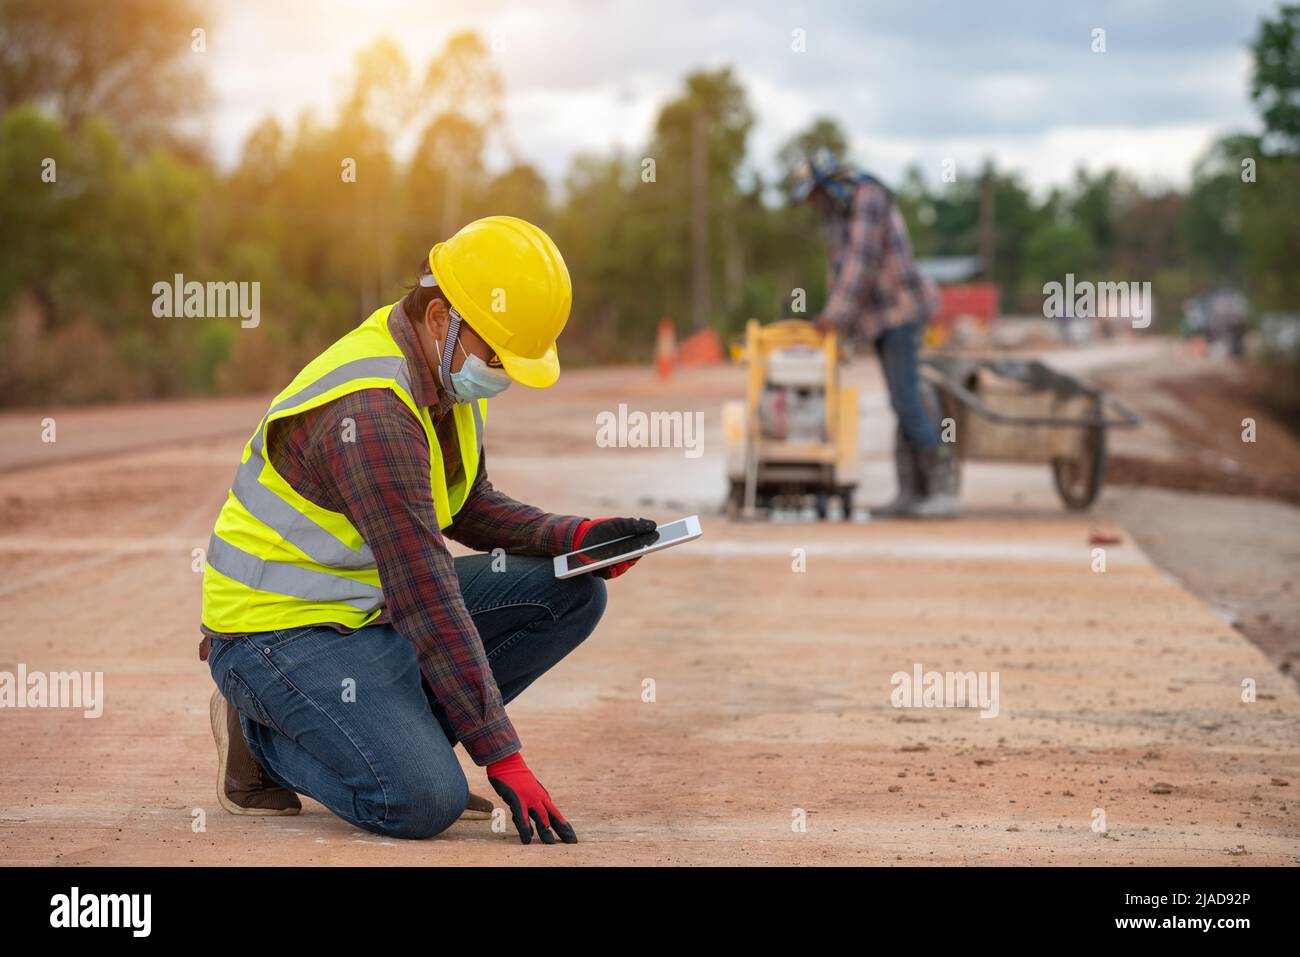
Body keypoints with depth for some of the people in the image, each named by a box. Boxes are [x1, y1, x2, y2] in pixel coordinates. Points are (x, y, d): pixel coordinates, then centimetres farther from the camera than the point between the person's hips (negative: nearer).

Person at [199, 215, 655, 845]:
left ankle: (395, 738, 3)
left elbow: (468, 506, 17)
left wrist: (575, 536, -2)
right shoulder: (372, 414, -28)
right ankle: (262, 733, -1)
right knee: (425, 803, -28)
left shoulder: (448, 370, 2)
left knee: (571, 593, 0)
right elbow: (428, 599, -30)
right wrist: (503, 759, -29)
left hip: (374, 609, 9)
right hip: (282, 630, -9)